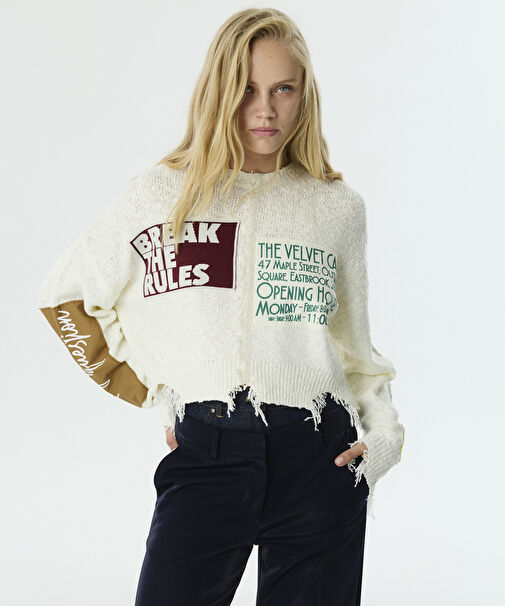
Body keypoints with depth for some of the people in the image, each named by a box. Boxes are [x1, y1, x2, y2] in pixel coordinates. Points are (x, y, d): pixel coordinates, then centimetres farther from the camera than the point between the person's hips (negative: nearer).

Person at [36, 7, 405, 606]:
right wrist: (151, 394, 5)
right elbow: (64, 297, 11)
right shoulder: (162, 192, 4)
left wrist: (384, 428, 1)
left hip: (320, 461, 2)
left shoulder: (338, 206, 9)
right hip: (206, 454, -1)